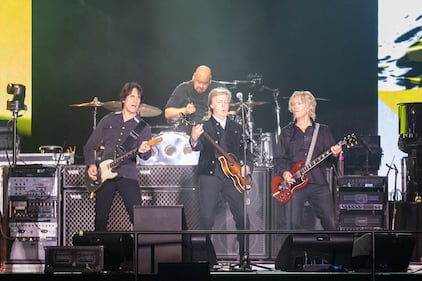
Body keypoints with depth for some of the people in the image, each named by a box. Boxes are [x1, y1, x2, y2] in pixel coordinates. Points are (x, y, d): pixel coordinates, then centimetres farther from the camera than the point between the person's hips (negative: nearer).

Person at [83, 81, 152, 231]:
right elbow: (90, 145, 13)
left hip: (127, 175, -2)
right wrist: (91, 165, -2)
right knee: (100, 220, 5)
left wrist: (144, 151, -31)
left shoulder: (143, 127, 5)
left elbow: (146, 156, -8)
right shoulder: (109, 120, 11)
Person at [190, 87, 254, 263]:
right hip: (210, 175, -3)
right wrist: (194, 139, -34)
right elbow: (198, 147, -12)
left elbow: (246, 150, 20)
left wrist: (247, 166, 2)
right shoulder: (203, 126, 5)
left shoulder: (236, 127, 17)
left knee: (242, 216, -1)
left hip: (233, 176, 3)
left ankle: (245, 254, 9)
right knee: (206, 217, -8)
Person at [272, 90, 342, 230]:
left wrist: (334, 155, -13)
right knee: (294, 225, -6)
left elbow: (329, 161, 9)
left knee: (330, 224, -5)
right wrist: (284, 172, -9)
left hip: (319, 183, 0)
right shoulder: (286, 132, 13)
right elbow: (278, 159, 9)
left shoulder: (323, 131, 12)